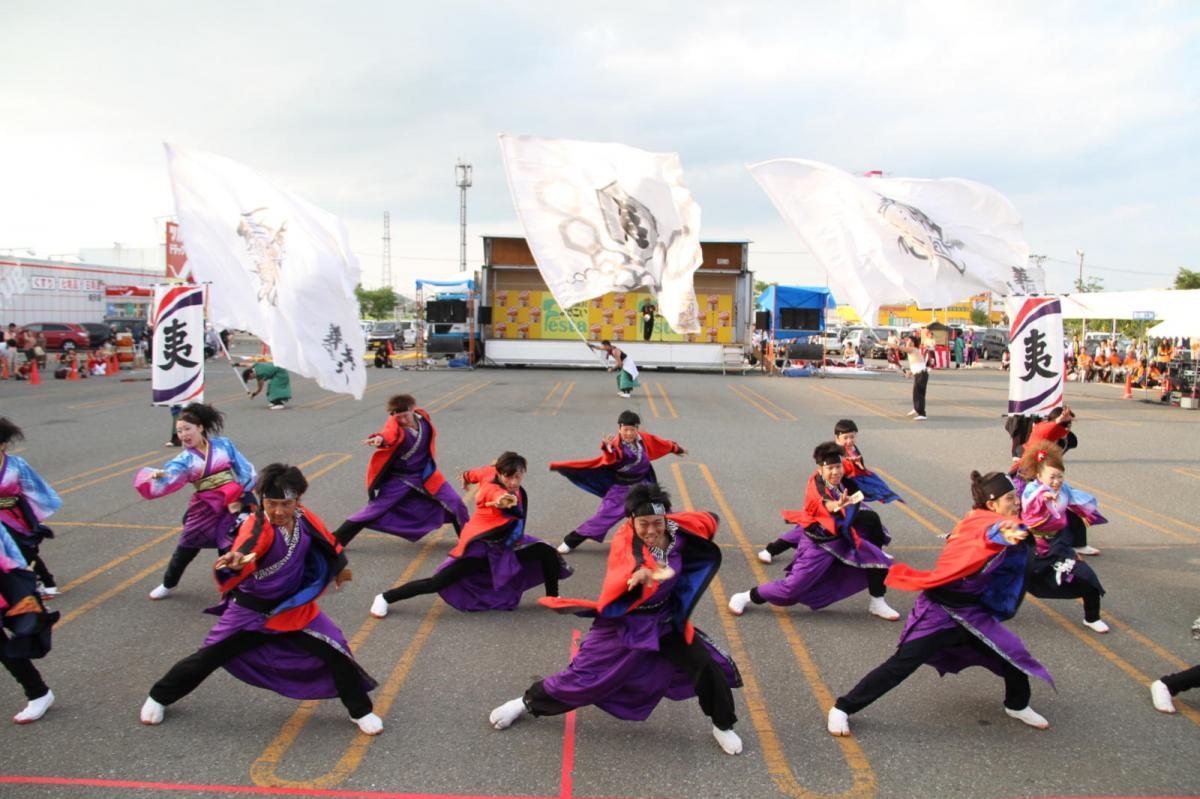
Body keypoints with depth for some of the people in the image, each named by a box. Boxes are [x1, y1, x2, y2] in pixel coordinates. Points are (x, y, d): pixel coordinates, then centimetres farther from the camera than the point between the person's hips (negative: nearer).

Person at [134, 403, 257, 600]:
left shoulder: (223, 445, 0)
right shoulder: (186, 458, -1)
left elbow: (245, 469, 2)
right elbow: (170, 475, -18)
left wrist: (240, 496, -7)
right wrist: (158, 475, -40)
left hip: (234, 501, -1)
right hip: (206, 507, 2)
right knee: (188, 545, 11)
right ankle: (168, 583, 36)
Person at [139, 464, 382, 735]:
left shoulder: (305, 518, -13)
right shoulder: (256, 527, -29)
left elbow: (326, 542, 9)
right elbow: (244, 552, -52)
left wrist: (339, 568, 24)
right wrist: (232, 564, -75)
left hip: (296, 607, 3)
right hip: (251, 610, -3)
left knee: (336, 653, -5)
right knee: (208, 657, 9)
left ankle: (361, 711, 15)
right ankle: (159, 697, 38)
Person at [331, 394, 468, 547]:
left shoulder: (422, 417, -8)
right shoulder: (395, 424, -22)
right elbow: (390, 433, -48)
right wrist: (380, 438, -70)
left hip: (425, 475, 4)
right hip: (399, 479, -4)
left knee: (454, 502, -2)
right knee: (374, 510, -7)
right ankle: (336, 541, 5)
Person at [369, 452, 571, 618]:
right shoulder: (493, 488, -30)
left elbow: (477, 472, 14)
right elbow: (499, 496, -57)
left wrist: (467, 476, 35)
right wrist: (504, 501, -79)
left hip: (507, 544, 8)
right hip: (480, 547, -8)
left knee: (548, 553, -3)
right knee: (437, 583, -8)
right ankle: (385, 598, 8)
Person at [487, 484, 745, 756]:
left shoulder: (675, 531, -14)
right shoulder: (624, 541, -28)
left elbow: (709, 521, 4)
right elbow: (623, 572, -50)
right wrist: (639, 575, -73)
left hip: (666, 622, 4)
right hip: (624, 624, -3)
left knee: (708, 666, -4)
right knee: (583, 675, 5)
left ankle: (723, 727, 23)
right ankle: (526, 703, 30)